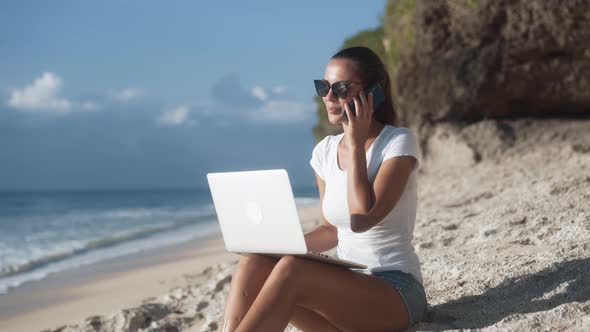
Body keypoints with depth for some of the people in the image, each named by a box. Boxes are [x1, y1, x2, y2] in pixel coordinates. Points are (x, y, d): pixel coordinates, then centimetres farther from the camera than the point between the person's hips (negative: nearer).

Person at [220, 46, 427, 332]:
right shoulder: (325, 150, 9)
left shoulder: (398, 142, -9)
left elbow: (362, 219, -22)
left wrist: (356, 145, -15)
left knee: (291, 269, -32)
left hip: (395, 290, -6)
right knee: (252, 263, -20)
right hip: (345, 285, 6)